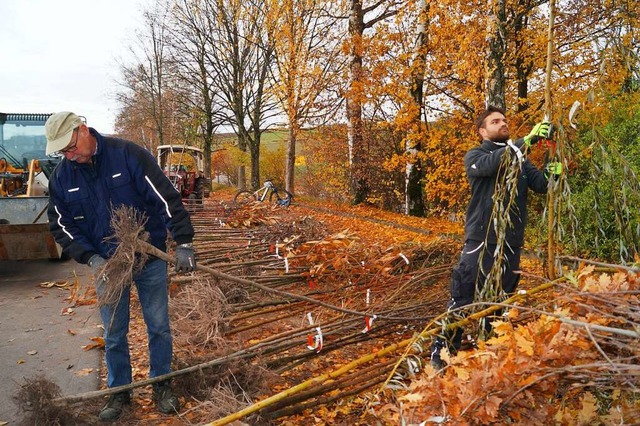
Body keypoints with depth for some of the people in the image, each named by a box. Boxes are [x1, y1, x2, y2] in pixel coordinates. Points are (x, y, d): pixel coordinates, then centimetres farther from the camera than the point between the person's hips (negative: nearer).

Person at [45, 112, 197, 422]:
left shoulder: (128, 154, -15)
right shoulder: (61, 177, -2)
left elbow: (166, 197, -17)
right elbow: (61, 225, 3)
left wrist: (183, 243, -22)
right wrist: (91, 258, -12)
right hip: (106, 265, 3)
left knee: (159, 326, 8)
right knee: (114, 334, 11)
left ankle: (161, 384, 29)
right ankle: (119, 391, 32)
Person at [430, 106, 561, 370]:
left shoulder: (520, 159, 15)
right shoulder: (475, 156, 1)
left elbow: (539, 185, 2)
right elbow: (488, 165, -23)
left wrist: (552, 173, -21)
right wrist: (526, 141, -31)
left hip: (512, 242, 5)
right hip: (481, 240, -5)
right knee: (462, 299, -3)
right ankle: (441, 352, 8)